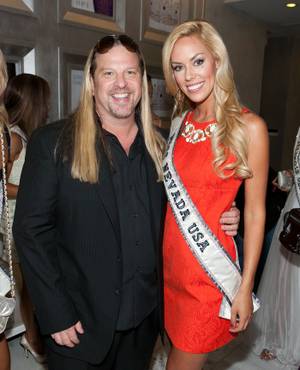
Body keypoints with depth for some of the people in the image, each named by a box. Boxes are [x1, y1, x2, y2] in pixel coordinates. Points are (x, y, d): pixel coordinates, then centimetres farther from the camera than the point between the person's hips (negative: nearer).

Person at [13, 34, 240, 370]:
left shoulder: (159, 147, 2)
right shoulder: (52, 144, -11)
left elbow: (166, 219, 9)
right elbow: (31, 230, -12)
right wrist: (56, 315, -13)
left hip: (144, 317, 4)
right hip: (80, 322, -3)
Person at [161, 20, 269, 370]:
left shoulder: (248, 126, -11)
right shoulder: (180, 123, 4)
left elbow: (255, 212, -9)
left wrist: (245, 288, -9)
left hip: (209, 270, -5)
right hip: (169, 259, 5)